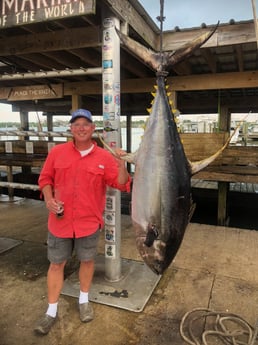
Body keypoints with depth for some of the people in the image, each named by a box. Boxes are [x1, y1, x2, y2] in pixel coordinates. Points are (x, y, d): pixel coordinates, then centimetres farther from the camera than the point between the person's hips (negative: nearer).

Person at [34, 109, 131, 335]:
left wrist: (122, 166, -23)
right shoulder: (57, 152, -2)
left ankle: (84, 301, 40)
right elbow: (45, 178, 7)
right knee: (56, 264, 12)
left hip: (89, 221, 0)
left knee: (87, 260, 16)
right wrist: (49, 199, -9)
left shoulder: (104, 157, -5)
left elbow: (121, 184, -6)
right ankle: (52, 311, 30)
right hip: (60, 220, 1)